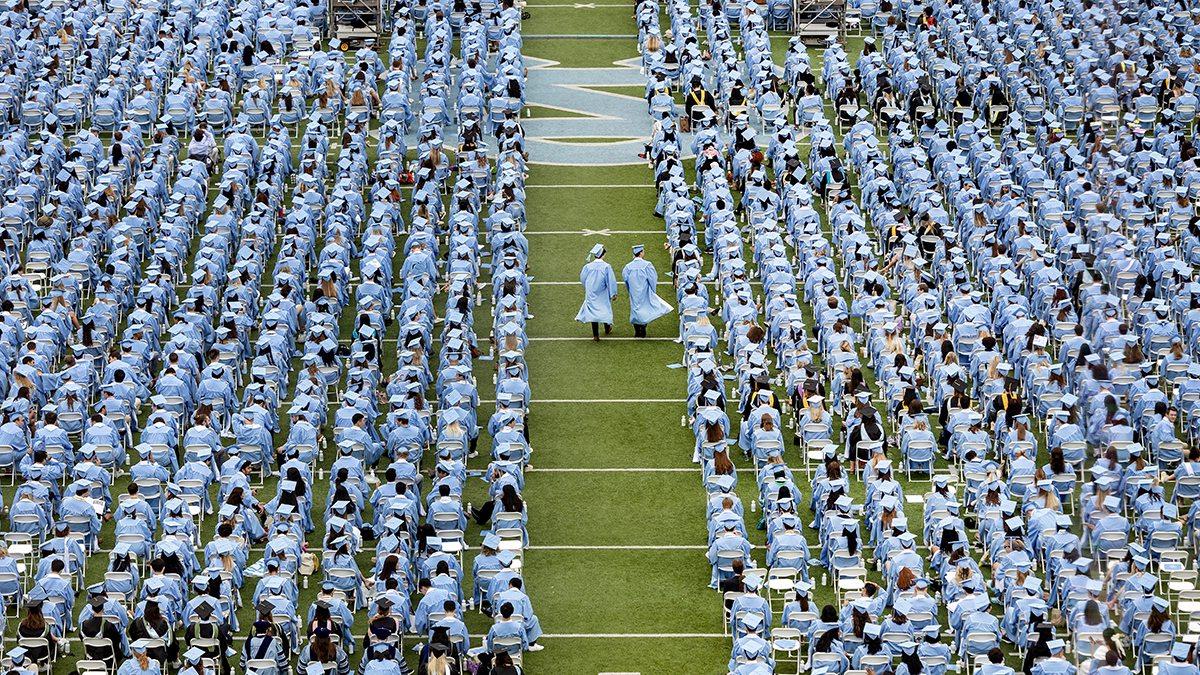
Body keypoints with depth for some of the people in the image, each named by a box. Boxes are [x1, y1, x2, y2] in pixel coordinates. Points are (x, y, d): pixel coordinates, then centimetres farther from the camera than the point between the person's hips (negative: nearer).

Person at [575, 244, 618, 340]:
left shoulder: (588, 267, -10)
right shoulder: (606, 267, -16)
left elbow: (582, 279, 5)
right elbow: (611, 281, -13)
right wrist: (613, 293, -3)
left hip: (591, 294, 1)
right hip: (603, 294, -1)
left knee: (593, 311, 4)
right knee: (605, 309, 21)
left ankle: (595, 335, -2)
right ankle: (607, 328, 40)